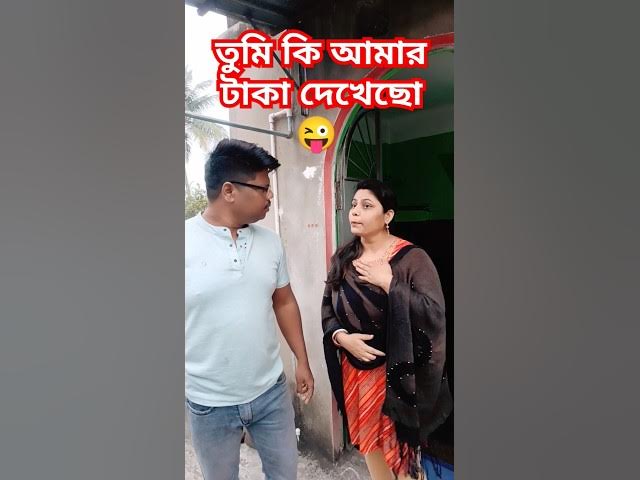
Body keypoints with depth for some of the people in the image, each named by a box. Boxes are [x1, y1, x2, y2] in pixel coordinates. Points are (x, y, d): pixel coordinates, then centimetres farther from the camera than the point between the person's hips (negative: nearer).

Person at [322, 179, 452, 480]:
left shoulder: (411, 258, -15)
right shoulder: (342, 258, 0)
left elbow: (435, 313, -22)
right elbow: (328, 307, 5)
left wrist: (388, 283, -25)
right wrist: (342, 337, -13)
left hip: (397, 372, -4)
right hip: (355, 370, 5)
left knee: (401, 447, 14)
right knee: (368, 440, 23)